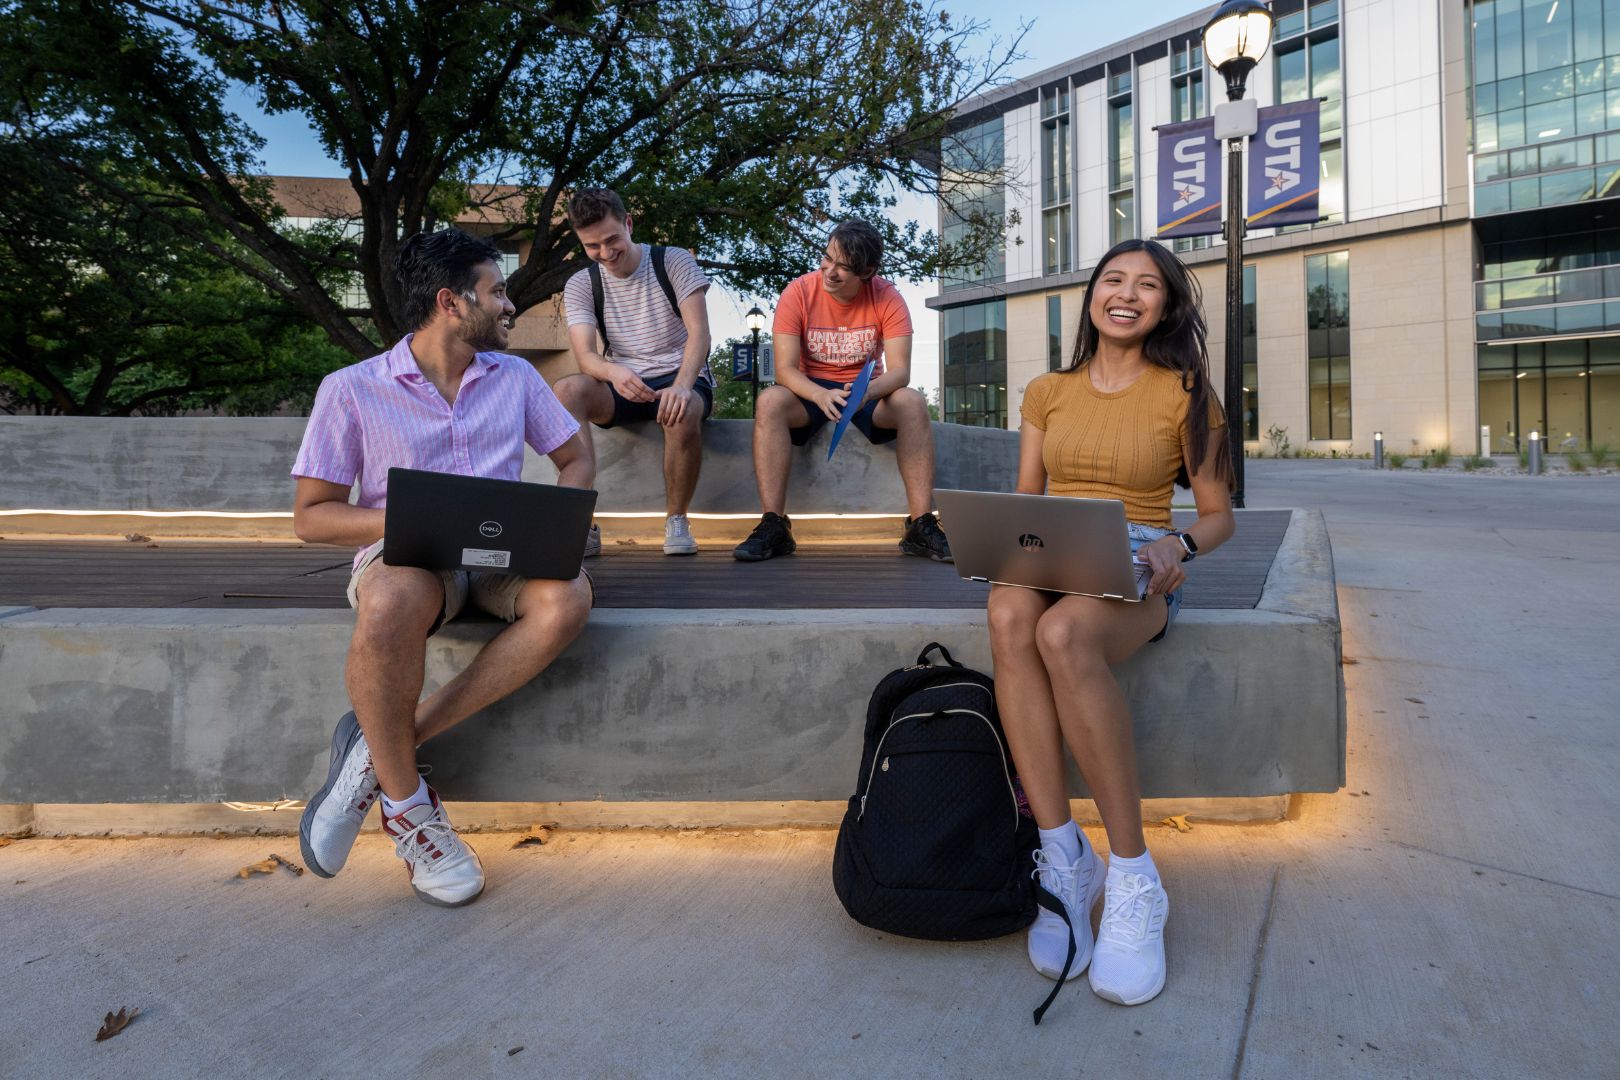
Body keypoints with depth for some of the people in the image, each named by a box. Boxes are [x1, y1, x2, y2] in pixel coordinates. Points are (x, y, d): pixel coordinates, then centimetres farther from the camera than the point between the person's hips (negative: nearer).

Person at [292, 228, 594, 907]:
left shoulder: (515, 377, 13)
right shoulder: (352, 390, 2)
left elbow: (575, 457, 18)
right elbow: (310, 516, 1)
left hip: (498, 558, 3)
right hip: (401, 556, -3)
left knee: (566, 598, -32)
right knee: (392, 606, -40)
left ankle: (378, 753, -21)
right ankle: (405, 801, -15)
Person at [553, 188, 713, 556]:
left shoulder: (675, 262, -1)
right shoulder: (580, 285, 4)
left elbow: (699, 332, -13)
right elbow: (585, 356, -9)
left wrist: (681, 385, -33)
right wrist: (614, 372, -35)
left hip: (681, 380, -2)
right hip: (622, 386, 2)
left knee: (683, 413, -39)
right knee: (567, 389, -30)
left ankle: (676, 520, -15)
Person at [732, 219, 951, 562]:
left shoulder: (888, 298, -11)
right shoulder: (798, 294, -13)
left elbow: (899, 371, -18)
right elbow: (785, 369, -19)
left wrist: (868, 390, -41)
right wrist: (822, 395, -41)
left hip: (867, 390, 1)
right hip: (811, 391, 0)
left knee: (913, 403, -30)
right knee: (770, 401, -33)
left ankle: (922, 525, -27)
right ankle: (773, 526, -32)